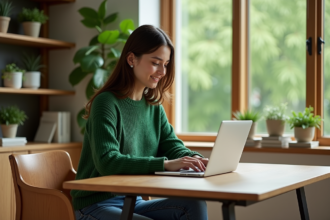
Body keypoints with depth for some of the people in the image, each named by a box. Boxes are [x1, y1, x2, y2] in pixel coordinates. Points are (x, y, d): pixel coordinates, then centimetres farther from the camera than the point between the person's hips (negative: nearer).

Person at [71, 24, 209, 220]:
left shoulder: (154, 107, 10)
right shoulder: (106, 103, -14)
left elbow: (172, 146, 7)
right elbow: (106, 162, -26)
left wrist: (194, 158, -17)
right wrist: (165, 164, -35)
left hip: (134, 203, 7)